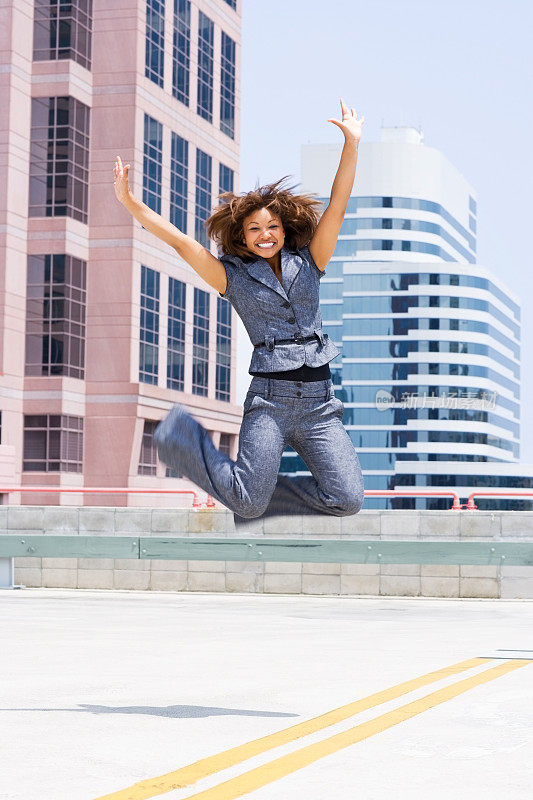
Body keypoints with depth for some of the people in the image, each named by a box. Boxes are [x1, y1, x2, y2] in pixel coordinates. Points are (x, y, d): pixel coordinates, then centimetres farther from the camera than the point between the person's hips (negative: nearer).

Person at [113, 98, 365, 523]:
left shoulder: (308, 263, 12)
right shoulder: (233, 276, 8)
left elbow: (337, 206, 3)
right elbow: (181, 241, 0)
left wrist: (352, 143, -7)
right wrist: (131, 204, -9)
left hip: (319, 403, 3)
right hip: (269, 399, -3)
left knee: (347, 501, -9)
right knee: (249, 502, -10)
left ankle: (259, 494, 14)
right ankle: (186, 438, 17)